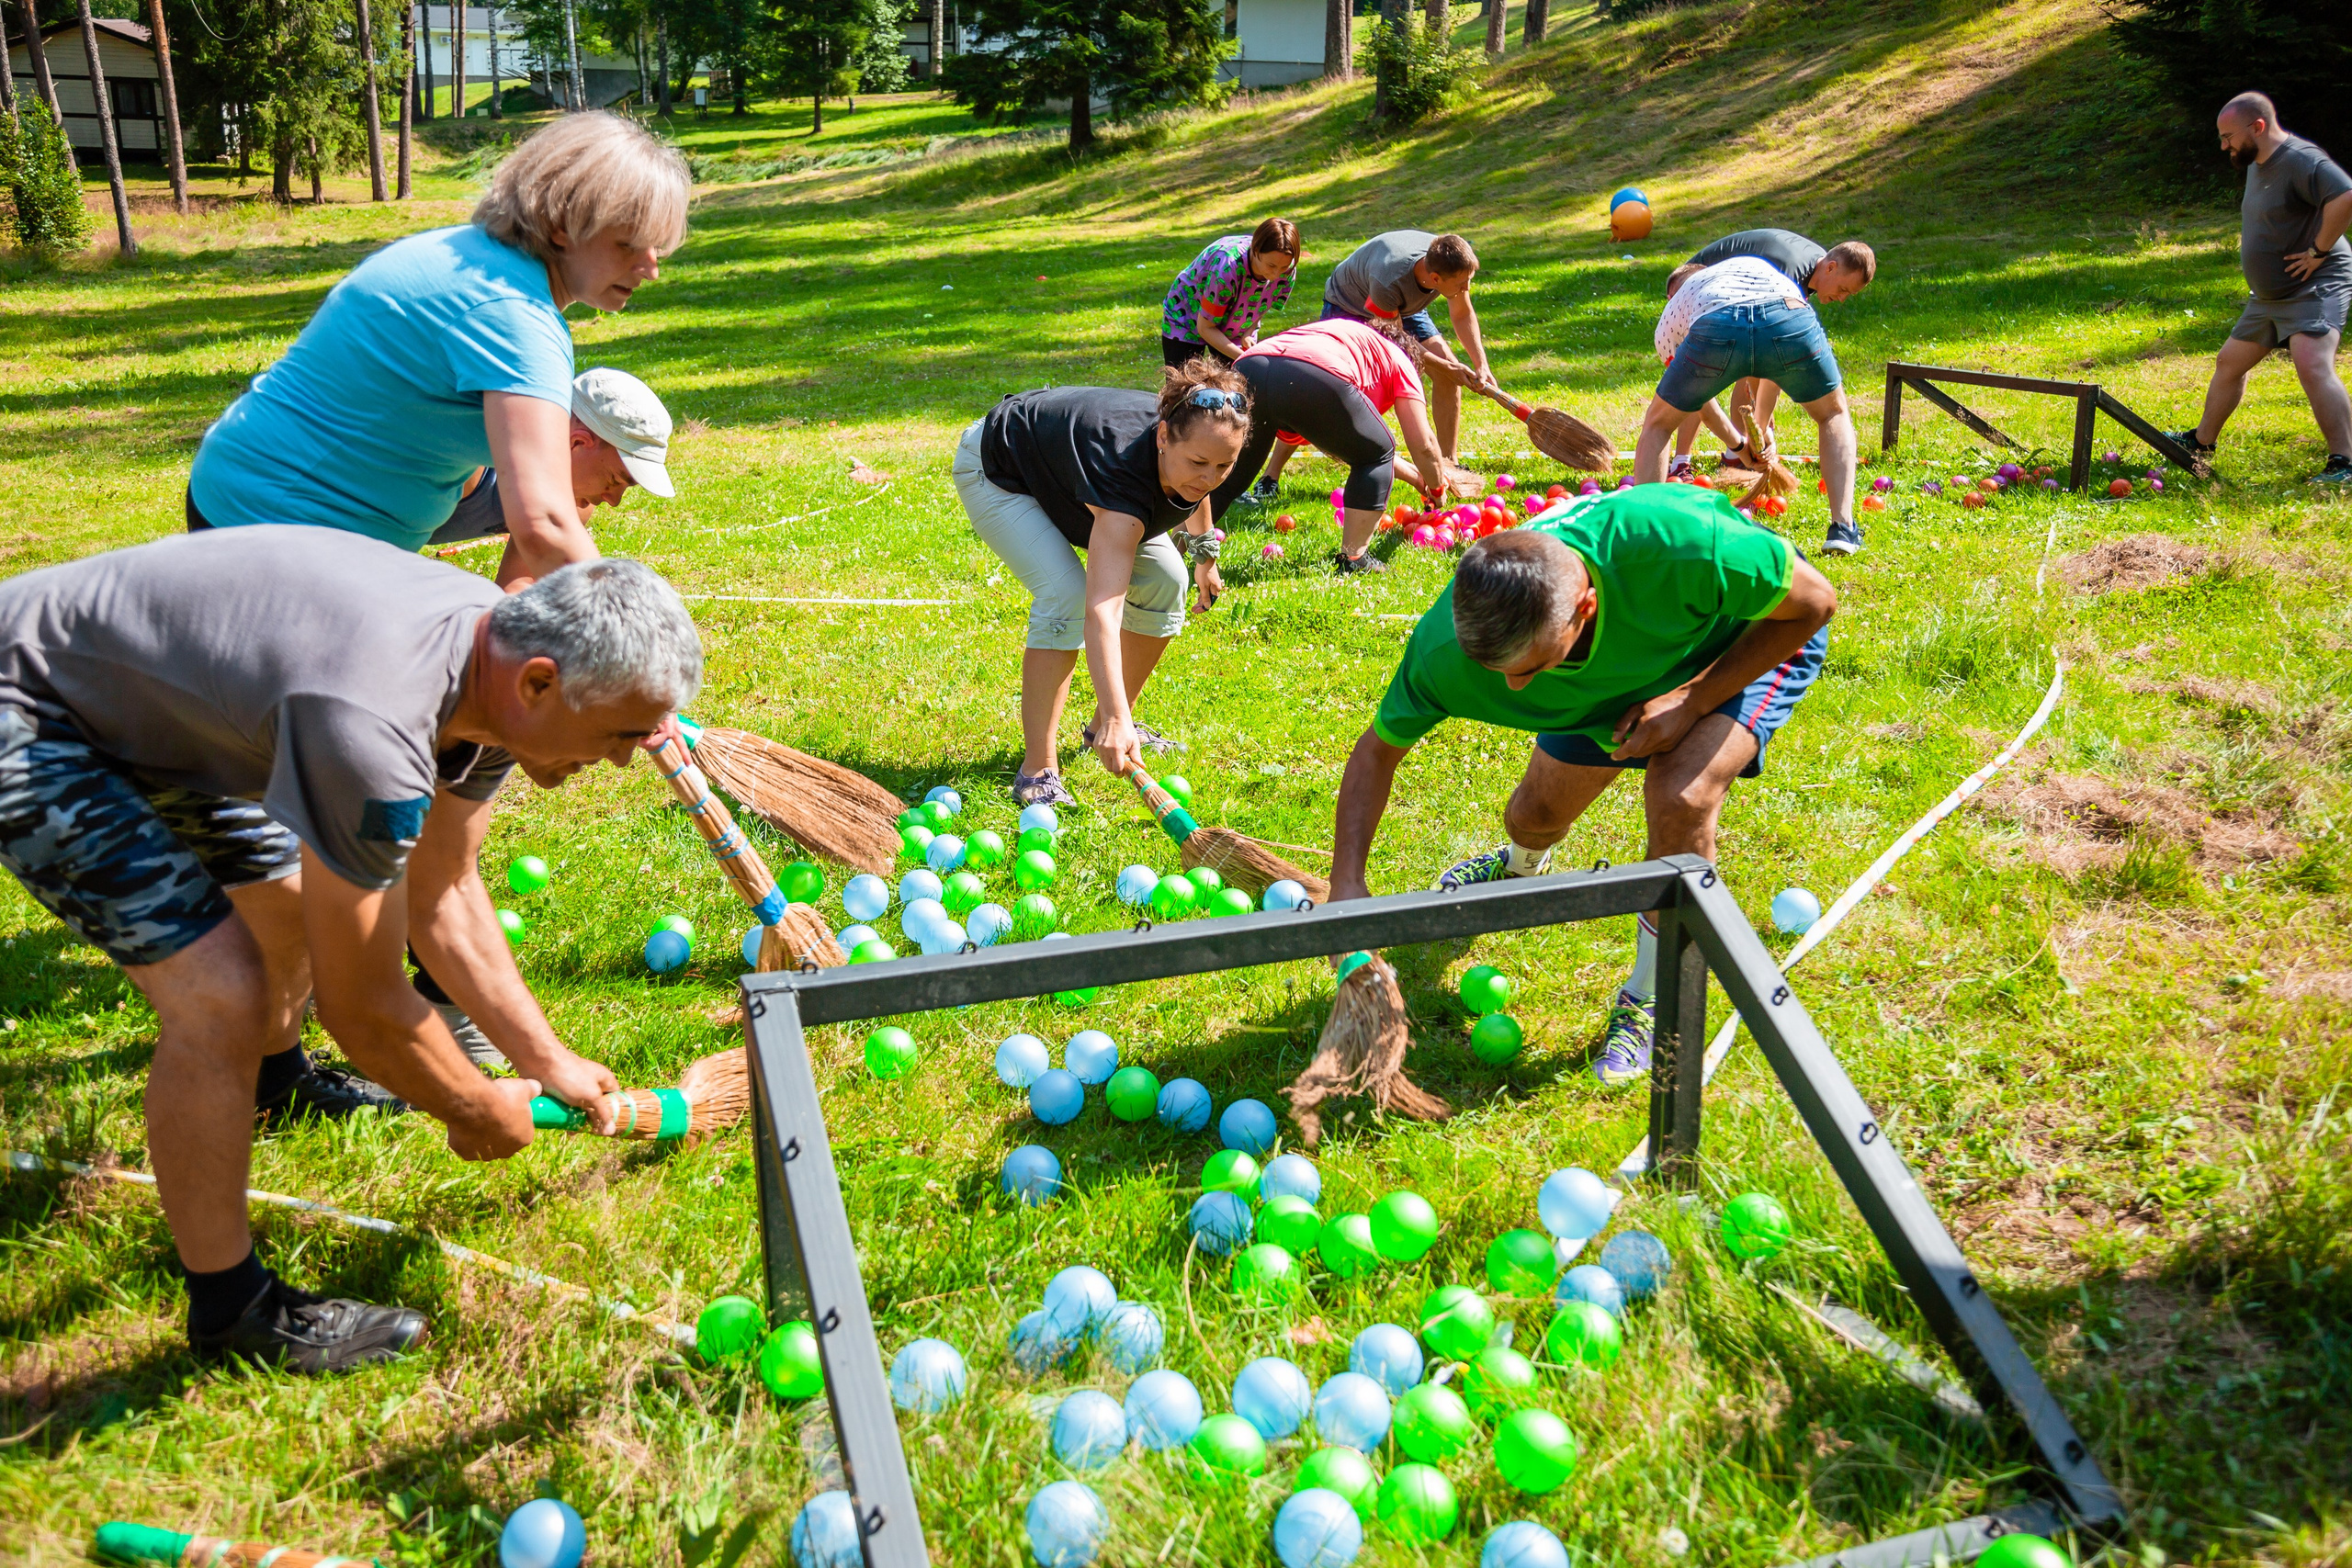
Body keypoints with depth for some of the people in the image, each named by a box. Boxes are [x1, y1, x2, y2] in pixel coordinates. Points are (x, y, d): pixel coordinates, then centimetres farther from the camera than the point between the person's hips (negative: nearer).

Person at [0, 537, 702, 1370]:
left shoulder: (502, 653, -11)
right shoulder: (371, 730, -40)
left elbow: (439, 895, 4)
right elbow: (363, 1009, -27)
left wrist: (544, 1060, 5)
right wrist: (479, 1112, -9)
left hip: (142, 700, 9)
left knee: (309, 907, 20)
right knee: (221, 997, -20)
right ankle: (230, 1306, 2)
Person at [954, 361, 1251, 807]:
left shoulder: (1192, 448, -25)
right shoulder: (1124, 473, -45)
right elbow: (1102, 607, -54)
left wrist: (1204, 555, 18)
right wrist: (1117, 719, -62)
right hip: (998, 471, -8)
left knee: (1164, 582, 0)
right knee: (1067, 594, -27)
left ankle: (1105, 725, 17)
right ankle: (1037, 770, -21)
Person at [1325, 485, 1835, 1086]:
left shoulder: (1679, 544, -46)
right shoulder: (1451, 641, -34)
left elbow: (1815, 602, -27)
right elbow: (1378, 748, -17)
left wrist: (1693, 701, -33)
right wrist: (1346, 884, -27)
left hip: (1758, 639, -4)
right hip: (1624, 659, 4)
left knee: (1678, 798, -28)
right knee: (1536, 814, 8)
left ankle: (1648, 1001, -3)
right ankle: (1521, 869, 51)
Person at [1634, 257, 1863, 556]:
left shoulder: (1670, 317, 39)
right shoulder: (1756, 266, 48)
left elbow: (1694, 397, 47)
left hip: (1715, 329, -1)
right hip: (1790, 317, 1)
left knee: (1657, 424, 25)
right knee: (1834, 416, 27)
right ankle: (1843, 529, 13)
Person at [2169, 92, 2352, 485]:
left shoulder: (2300, 160, -20)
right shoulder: (2256, 164, 13)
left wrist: (2318, 251, -27)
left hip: (2315, 289, -10)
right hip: (2269, 294, 11)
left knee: (2312, 366, -28)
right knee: (2229, 363, 20)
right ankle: (2202, 440, 40)